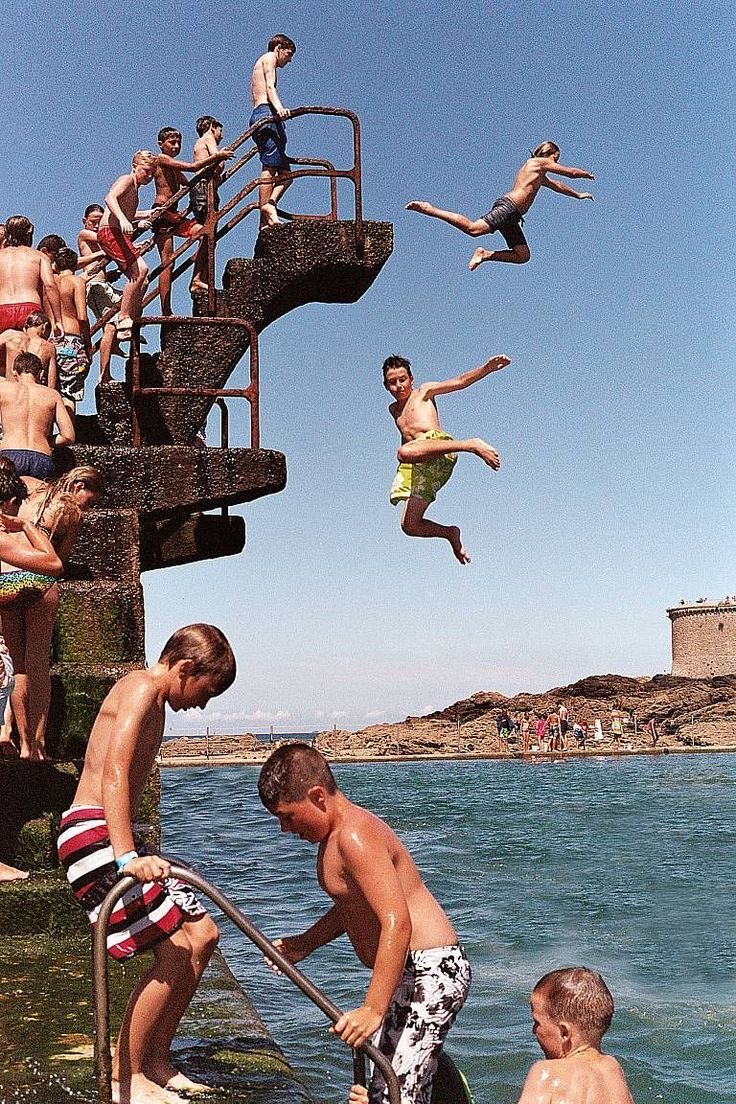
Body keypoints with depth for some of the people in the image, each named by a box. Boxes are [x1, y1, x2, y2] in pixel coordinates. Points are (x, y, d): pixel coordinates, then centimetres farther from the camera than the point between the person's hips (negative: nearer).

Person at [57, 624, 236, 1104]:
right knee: (176, 950, -13)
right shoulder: (141, 689, -12)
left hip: (114, 838, 10)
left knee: (202, 933, 10)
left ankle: (155, 1061, 18)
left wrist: (134, 852, 29)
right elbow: (113, 774, -26)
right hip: (92, 833, -10)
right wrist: (127, 858, -35)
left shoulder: (155, 704, 20)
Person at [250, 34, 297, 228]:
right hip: (266, 112, -9)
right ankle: (267, 206, -29)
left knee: (285, 172, 1)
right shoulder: (269, 58, 8)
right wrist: (279, 107, -28)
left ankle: (269, 203, -17)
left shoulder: (260, 63, 36)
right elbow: (269, 86, -11)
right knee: (270, 166, -19)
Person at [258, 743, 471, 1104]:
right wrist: (303, 944, 18)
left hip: (430, 971, -11)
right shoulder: (336, 833, 11)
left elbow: (397, 924, -30)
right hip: (405, 972, 11)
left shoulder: (355, 836, -22)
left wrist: (373, 1010, -30)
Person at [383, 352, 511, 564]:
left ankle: (472, 445, -34)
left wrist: (487, 368, -11)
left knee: (404, 452, -43)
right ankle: (450, 533, 18)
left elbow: (460, 382, 4)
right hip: (419, 467, 7)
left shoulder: (424, 392, 14)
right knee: (410, 525, -4)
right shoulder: (394, 410, 30)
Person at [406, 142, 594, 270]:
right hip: (508, 206, -10)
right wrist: (587, 174, 23)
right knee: (473, 229, -25)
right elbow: (572, 172, 5)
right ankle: (430, 209, -23)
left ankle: (485, 254, 3)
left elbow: (556, 185, 48)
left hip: (511, 215, 10)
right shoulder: (539, 162, 4)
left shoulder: (538, 174, 32)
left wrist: (577, 195, 55)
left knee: (522, 256, 4)